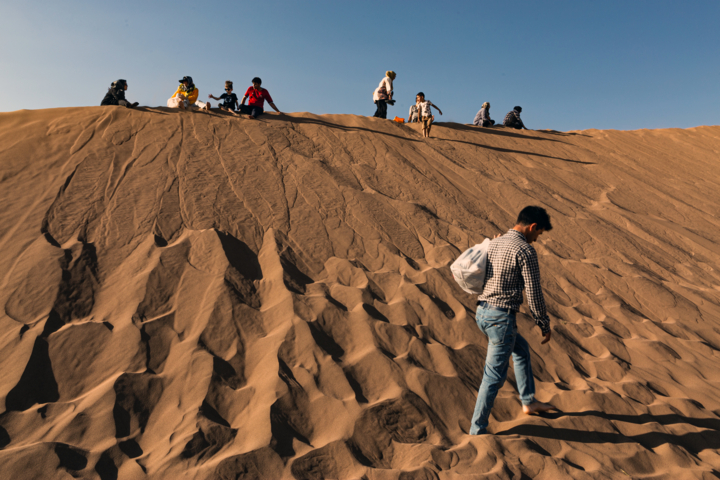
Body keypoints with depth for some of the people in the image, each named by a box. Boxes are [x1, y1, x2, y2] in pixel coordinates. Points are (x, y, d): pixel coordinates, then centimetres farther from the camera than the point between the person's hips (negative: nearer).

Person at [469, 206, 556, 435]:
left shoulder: (493, 243, 11)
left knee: (522, 348, 29)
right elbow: (533, 293, -12)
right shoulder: (525, 251, -13)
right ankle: (477, 430, 12)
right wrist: (544, 324, 1)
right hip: (501, 317, -9)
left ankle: (529, 402, 43)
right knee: (494, 376, 2)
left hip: (482, 311, 9)